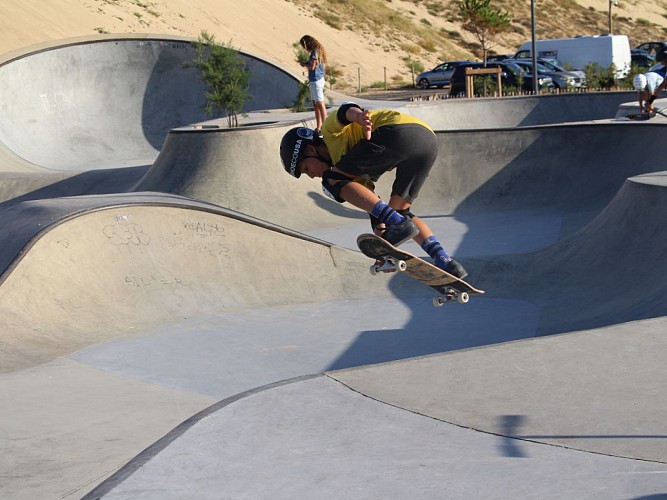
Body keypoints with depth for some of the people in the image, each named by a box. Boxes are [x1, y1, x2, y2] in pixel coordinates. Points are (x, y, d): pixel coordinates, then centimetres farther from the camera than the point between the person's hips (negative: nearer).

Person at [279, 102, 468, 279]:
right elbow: (368, 197, 32)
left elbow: (348, 110, -8)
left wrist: (358, 116, -30)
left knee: (333, 180, -3)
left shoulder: (331, 130, 14)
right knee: (399, 211, 22)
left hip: (400, 130, -10)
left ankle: (397, 224, -18)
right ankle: (445, 262, 7)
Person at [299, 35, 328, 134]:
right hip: (319, 79, 10)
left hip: (316, 81, -10)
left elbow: (312, 66, -19)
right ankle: (318, 128, 12)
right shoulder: (319, 50, 16)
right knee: (315, 104, 11)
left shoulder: (315, 52, -13)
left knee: (320, 104, -11)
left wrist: (304, 64, 0)